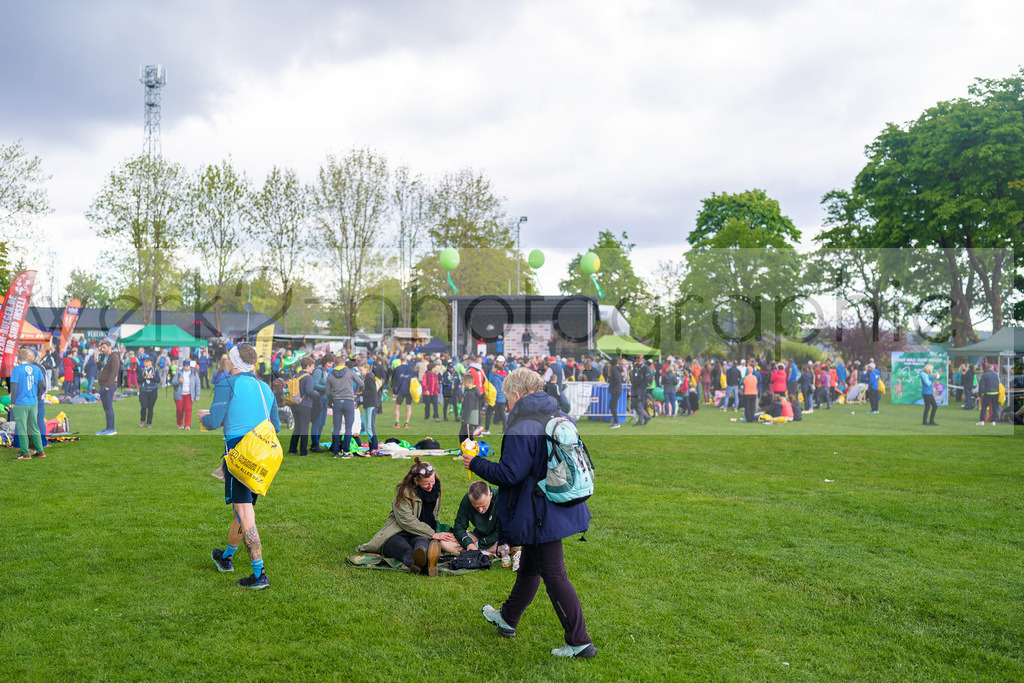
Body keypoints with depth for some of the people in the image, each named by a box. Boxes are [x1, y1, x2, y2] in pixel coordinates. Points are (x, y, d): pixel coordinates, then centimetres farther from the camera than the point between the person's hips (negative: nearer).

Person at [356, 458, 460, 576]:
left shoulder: (435, 487, 11)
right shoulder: (404, 492, -10)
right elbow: (407, 521, -17)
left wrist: (438, 533, 13)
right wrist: (432, 534, -18)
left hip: (421, 535, 4)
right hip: (397, 534, -3)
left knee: (423, 541, -38)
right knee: (407, 550, -42)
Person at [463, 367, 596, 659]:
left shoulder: (522, 428, -20)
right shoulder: (560, 418, 7)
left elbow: (510, 474, -22)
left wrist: (475, 464, -7)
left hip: (542, 514, -9)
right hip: (562, 507, 9)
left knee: (554, 575, -1)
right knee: (529, 566, 23)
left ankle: (580, 642, 4)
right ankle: (508, 618, 41)